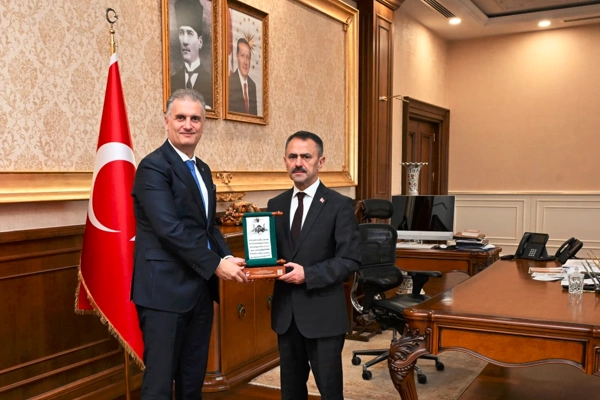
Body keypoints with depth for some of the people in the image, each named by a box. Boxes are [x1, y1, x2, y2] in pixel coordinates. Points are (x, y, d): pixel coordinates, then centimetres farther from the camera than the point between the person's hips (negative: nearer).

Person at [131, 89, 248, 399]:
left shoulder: (202, 169, 15)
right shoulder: (153, 167, -12)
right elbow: (170, 229, -21)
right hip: (165, 290, -8)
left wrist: (228, 257, -1)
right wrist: (215, 264, -18)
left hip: (200, 289, 8)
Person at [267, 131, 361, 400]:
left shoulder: (339, 205, -7)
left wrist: (308, 274, -20)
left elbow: (350, 260, -12)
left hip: (323, 313, -5)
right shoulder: (276, 204, 8)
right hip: (285, 312, 5)